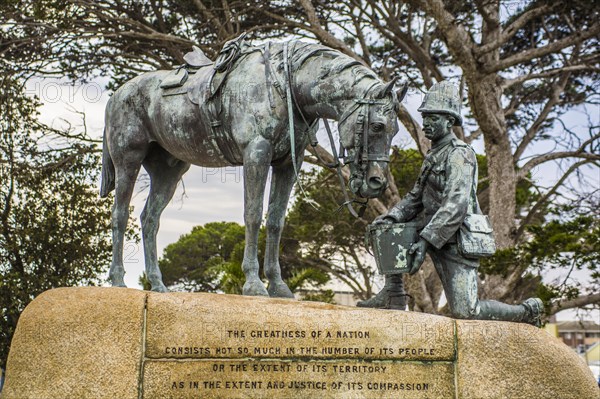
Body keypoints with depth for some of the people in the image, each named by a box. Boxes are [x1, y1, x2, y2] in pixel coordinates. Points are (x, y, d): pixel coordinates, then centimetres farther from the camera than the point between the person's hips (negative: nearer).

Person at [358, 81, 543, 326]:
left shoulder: (458, 154, -15)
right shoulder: (434, 155, 16)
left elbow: (456, 204, -26)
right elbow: (416, 197, 15)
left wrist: (426, 241, -32)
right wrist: (391, 217, -3)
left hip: (457, 242, -9)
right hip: (436, 235, 9)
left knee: (464, 312, -12)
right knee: (390, 231, 4)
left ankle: (528, 311, 9)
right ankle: (393, 296, 3)